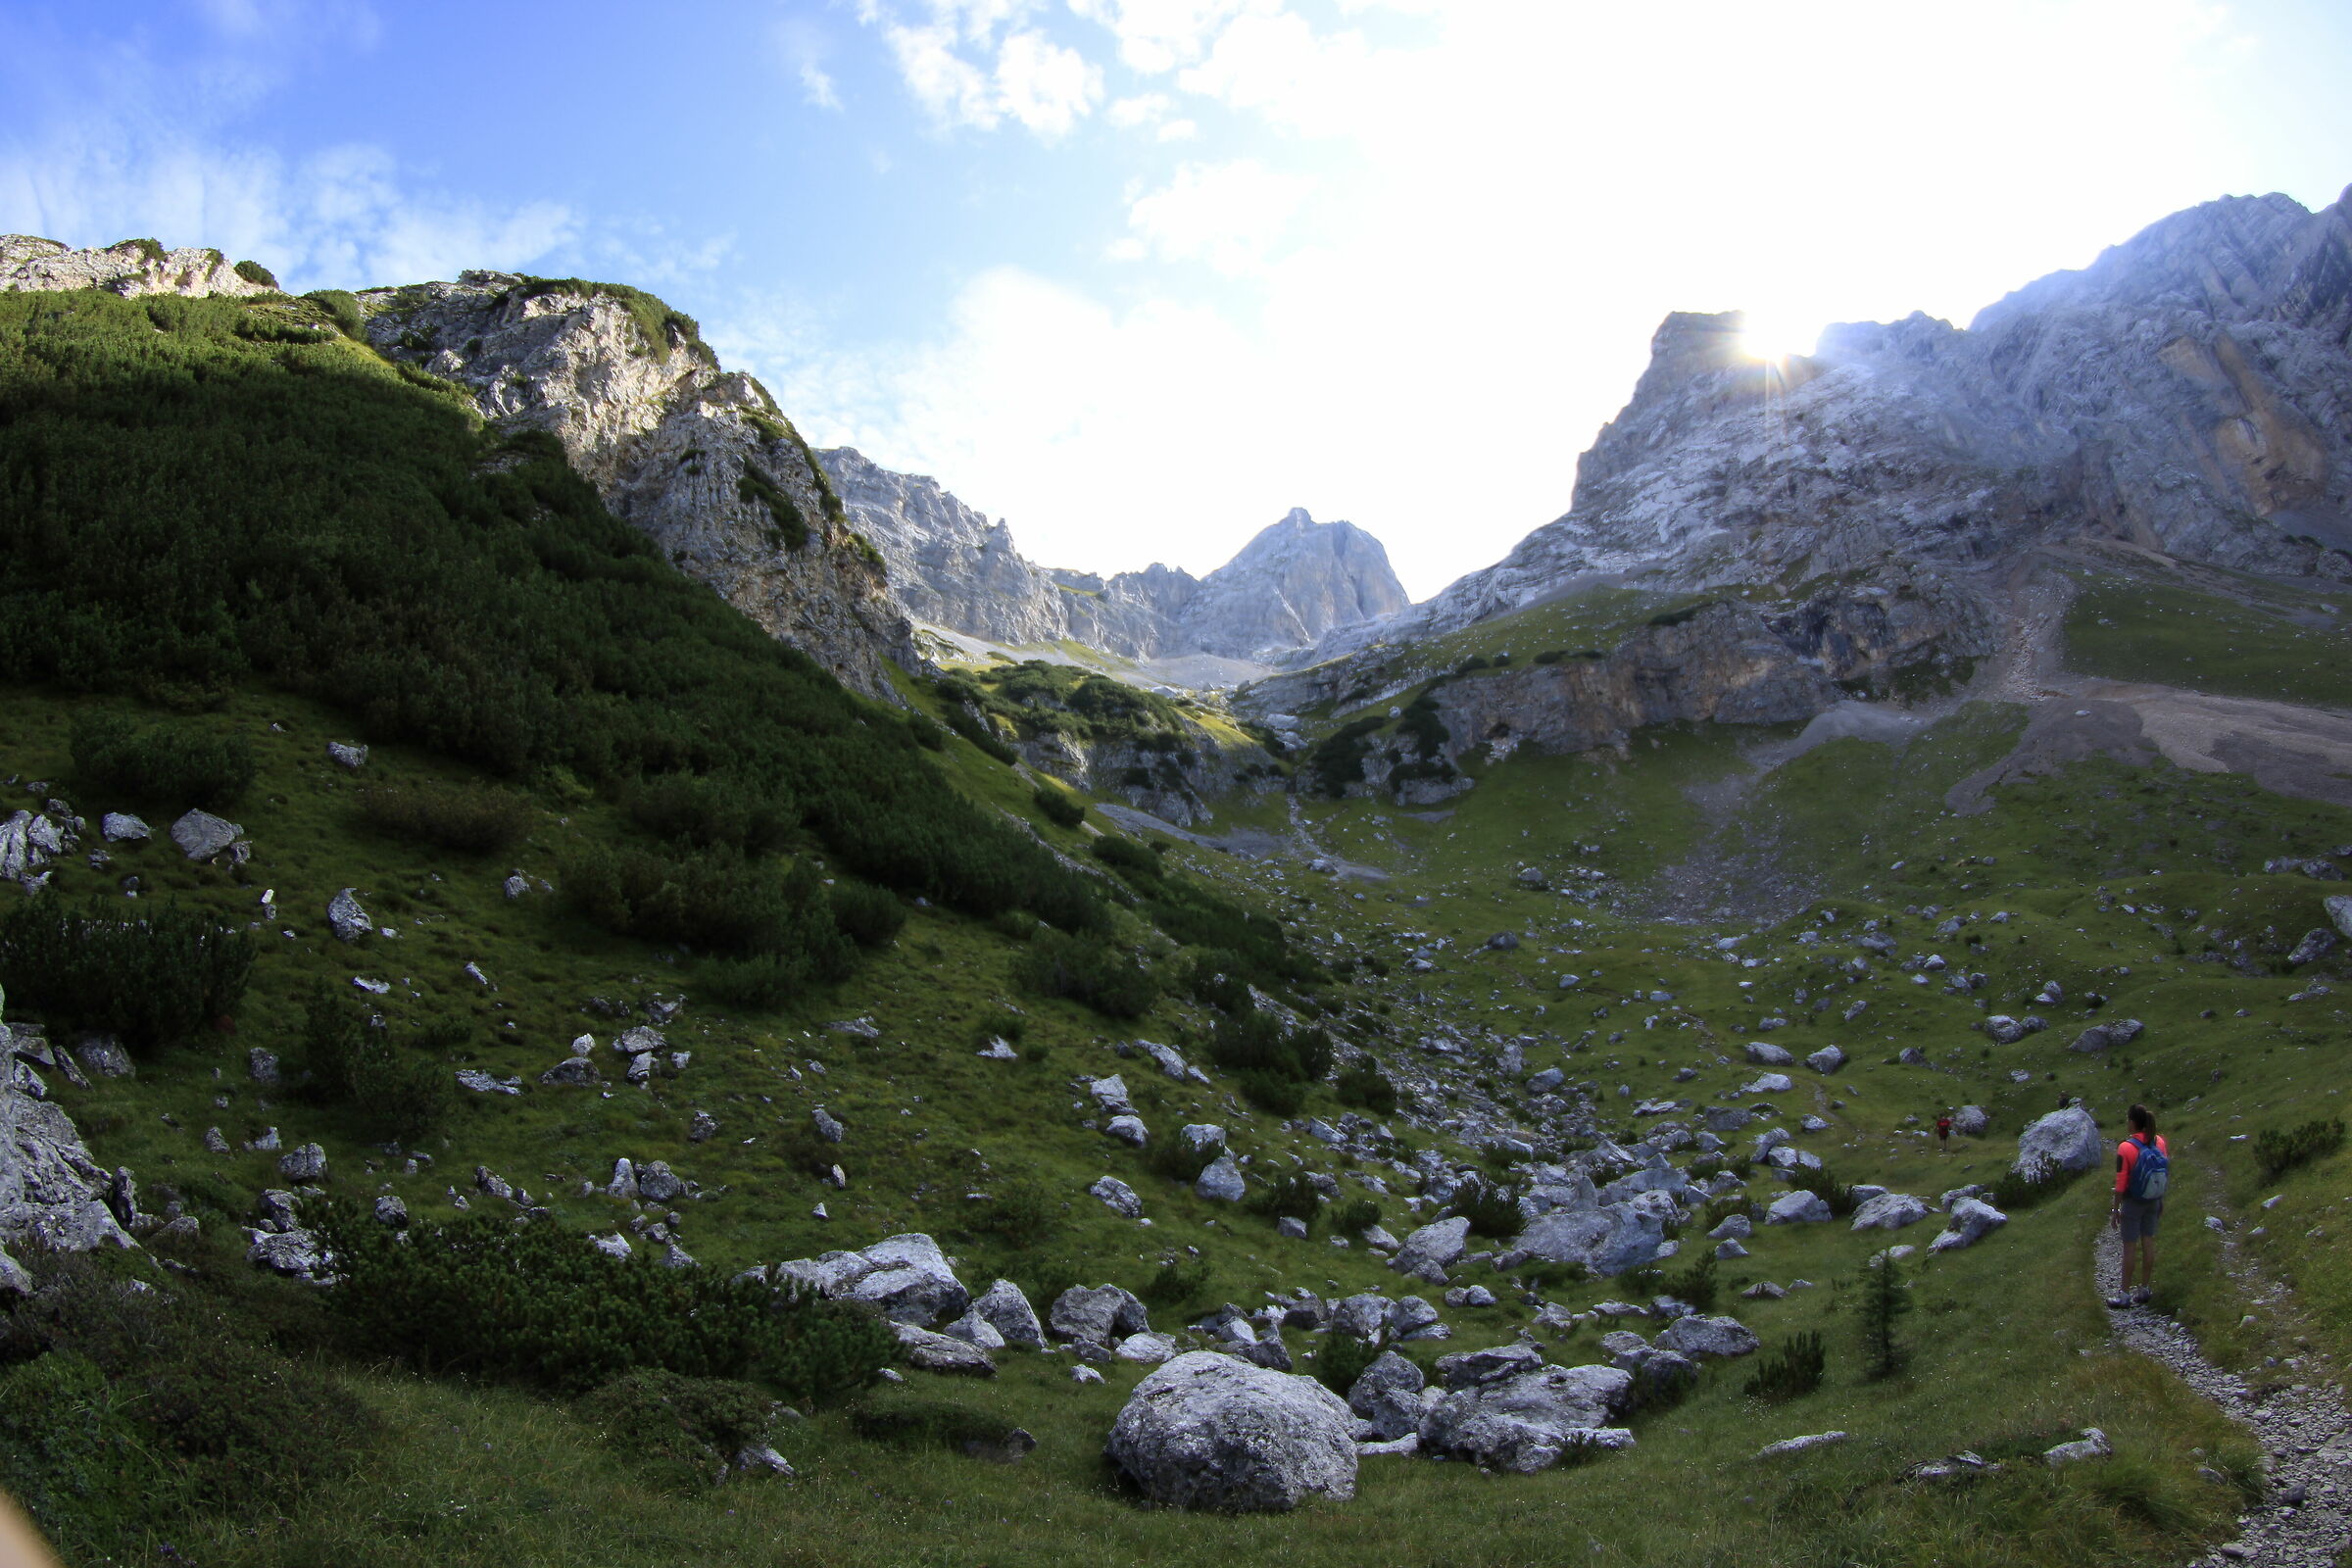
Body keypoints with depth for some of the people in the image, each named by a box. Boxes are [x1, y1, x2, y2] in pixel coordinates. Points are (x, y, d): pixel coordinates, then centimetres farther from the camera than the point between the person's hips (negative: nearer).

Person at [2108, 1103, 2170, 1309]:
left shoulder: (2126, 1148, -22)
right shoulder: (2159, 1143, -5)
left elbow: (2121, 1183, -17)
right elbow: (2166, 1175, 4)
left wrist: (2116, 1208, -7)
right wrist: (2161, 1201, 18)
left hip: (2133, 1202, -5)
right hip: (2153, 1201, 5)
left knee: (2129, 1246, 3)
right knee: (2149, 1242, 15)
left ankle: (2124, 1295, 10)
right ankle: (2145, 1289, 25)